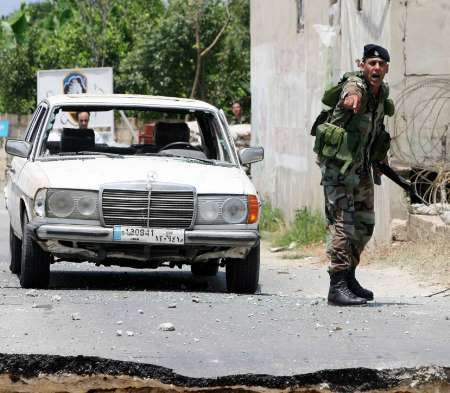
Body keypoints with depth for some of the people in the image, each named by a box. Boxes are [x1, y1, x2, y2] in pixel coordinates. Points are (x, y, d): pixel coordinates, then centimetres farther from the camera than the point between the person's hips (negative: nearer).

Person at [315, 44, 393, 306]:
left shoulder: (383, 92, 4)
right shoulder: (355, 86, -20)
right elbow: (350, 96, -47)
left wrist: (379, 159, 23)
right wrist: (352, 100, -71)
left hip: (362, 165, 8)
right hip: (338, 163, -8)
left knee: (365, 224, 15)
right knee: (343, 223, -15)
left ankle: (349, 277, 30)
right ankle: (337, 286, -17)